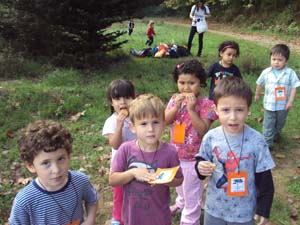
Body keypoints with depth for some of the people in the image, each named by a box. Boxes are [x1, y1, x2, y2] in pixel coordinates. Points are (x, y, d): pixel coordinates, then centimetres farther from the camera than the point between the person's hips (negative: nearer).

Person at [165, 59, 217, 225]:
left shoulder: (206, 104, -19)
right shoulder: (175, 99, -5)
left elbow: (203, 131, -25)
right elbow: (164, 121, -12)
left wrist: (191, 109, -33)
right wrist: (176, 106, -27)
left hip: (193, 156, -5)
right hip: (176, 153, 6)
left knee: (192, 190, 11)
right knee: (180, 185, 30)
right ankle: (181, 203, 57)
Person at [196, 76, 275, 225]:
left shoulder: (256, 141, -18)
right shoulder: (211, 137, -13)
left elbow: (265, 179, -8)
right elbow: (202, 161, 2)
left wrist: (263, 210, -4)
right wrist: (200, 166, -21)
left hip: (244, 212, -1)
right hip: (214, 208, 2)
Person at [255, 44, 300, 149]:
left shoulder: (290, 73, -16)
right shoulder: (266, 72, -11)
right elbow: (259, 84, 5)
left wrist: (291, 101, -16)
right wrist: (257, 95, 17)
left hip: (283, 105, 1)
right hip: (269, 104, -1)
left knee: (280, 123, 24)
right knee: (268, 124, 4)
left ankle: (276, 133, 52)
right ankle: (267, 143, 13)